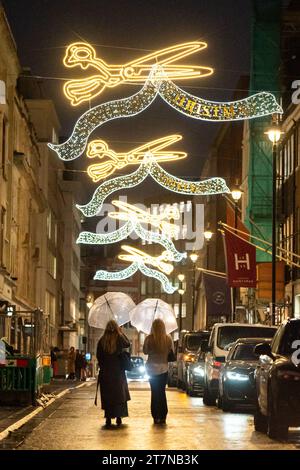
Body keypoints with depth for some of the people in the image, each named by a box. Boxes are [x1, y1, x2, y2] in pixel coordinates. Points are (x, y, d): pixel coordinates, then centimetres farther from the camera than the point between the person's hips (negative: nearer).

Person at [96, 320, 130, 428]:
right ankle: (119, 417, 7)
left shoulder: (102, 341, -5)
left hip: (105, 371, 1)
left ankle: (108, 418, 5)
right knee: (119, 394, 10)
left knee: (107, 395, 7)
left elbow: (98, 356, -1)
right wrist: (121, 333, 10)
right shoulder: (119, 339, -8)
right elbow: (128, 344, 12)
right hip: (118, 371, -1)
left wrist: (102, 366, 11)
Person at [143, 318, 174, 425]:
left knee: (155, 393, 7)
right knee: (162, 392, 11)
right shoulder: (168, 339, -8)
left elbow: (145, 351, -1)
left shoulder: (149, 339, -13)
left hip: (152, 369, -1)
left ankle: (156, 416, 5)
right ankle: (163, 417, 9)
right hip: (164, 368, 1)